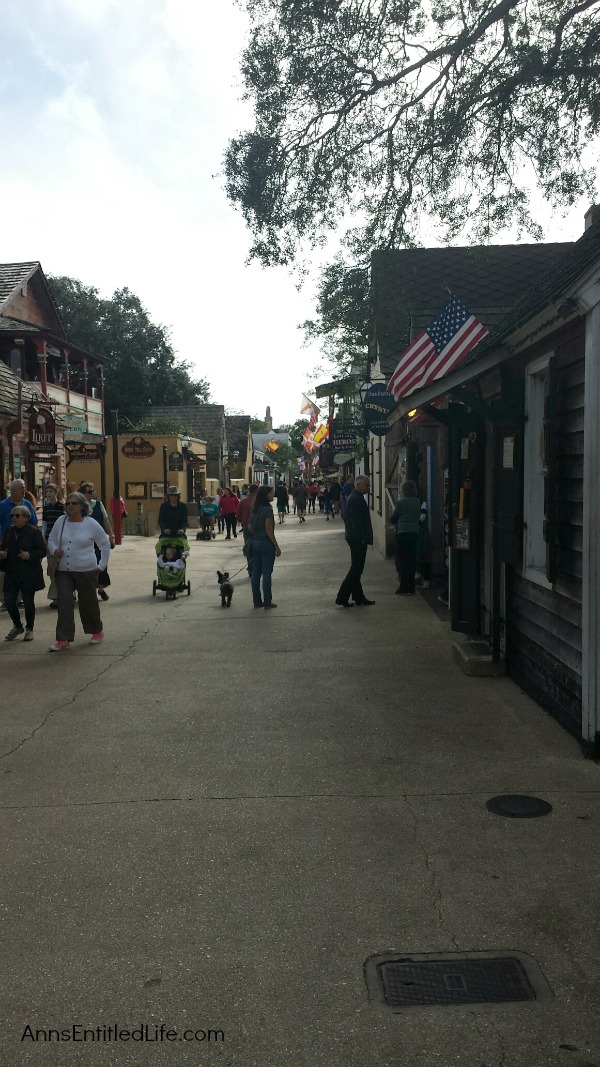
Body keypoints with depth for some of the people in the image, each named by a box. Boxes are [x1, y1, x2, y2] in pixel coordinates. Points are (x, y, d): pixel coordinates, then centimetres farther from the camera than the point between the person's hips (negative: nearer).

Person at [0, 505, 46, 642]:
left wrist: (29, 555, -24)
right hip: (11, 574, 5)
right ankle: (17, 626, 24)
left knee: (28, 602, 4)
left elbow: (42, 551, -9)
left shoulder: (34, 532, -7)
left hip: (29, 574, -4)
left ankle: (29, 629, 23)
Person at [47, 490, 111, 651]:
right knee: (64, 603, -8)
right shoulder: (61, 521, 2)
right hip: (63, 571, 3)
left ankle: (97, 632, 32)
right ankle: (63, 639, -5)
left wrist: (102, 565, 1)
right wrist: (55, 550, -7)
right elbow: (51, 539, 15)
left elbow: (105, 545, 3)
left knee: (88, 603, 9)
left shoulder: (91, 524, -6)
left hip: (86, 571, -2)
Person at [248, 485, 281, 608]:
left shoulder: (254, 509, 8)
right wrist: (276, 547, -13)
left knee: (256, 573, 9)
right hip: (266, 543, -7)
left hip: (255, 543, 7)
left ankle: (257, 601, 14)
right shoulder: (268, 509, -15)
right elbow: (269, 530, -18)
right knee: (267, 573, -1)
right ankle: (267, 602, 3)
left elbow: (249, 527, 12)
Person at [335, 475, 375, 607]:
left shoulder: (356, 497, 15)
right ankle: (342, 597, -2)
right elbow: (356, 521, -22)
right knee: (356, 569, -6)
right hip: (358, 540, -11)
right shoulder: (356, 499, -17)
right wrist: (362, 539, -22)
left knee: (356, 569, 13)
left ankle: (359, 598, 19)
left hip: (356, 539, 11)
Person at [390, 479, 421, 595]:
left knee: (401, 561, 2)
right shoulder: (417, 502, 4)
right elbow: (418, 516, 13)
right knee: (412, 560, 12)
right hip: (415, 532, 5)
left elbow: (393, 519, -5)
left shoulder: (401, 502, -10)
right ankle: (411, 588, 16)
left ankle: (404, 588, -1)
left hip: (402, 532, -5)